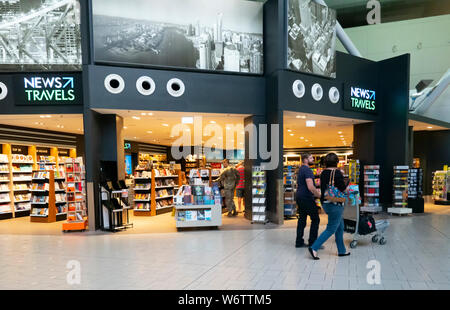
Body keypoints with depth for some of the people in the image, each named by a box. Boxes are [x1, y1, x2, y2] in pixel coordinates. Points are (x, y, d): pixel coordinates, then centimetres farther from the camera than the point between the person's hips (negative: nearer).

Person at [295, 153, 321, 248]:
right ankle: (312, 243, 2)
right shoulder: (307, 170, -15)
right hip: (306, 198, -10)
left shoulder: (301, 169, 16)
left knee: (302, 219, 12)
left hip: (299, 197, 10)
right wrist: (319, 195, -14)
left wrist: (315, 190, 24)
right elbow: (310, 187, -24)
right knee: (315, 219, -1)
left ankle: (299, 242, 15)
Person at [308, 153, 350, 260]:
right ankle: (314, 248, -5)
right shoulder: (337, 172, -16)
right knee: (331, 229, -1)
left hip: (325, 203, 8)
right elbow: (343, 189, -15)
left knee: (340, 227, 20)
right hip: (335, 204, -8)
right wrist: (347, 186, 4)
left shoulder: (323, 173, 5)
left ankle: (341, 250, 28)